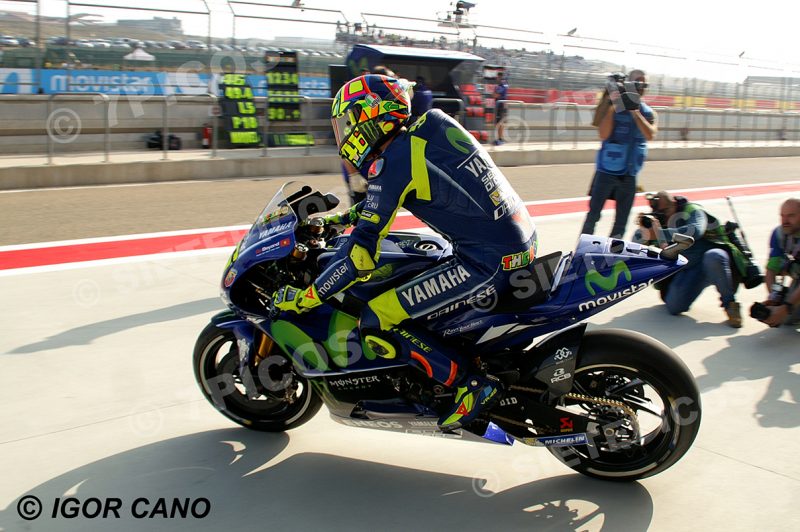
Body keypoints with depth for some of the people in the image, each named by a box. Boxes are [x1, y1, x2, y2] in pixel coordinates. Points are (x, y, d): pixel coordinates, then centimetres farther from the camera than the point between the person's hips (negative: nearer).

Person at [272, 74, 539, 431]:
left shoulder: (393, 162, -13)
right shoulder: (433, 125, 11)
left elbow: (362, 254, -15)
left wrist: (305, 299, -6)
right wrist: (343, 217, 33)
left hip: (488, 264, -10)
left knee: (376, 323, -9)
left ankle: (471, 384, -4)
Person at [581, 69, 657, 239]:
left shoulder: (649, 113, 6)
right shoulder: (613, 107, -5)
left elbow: (650, 135, -13)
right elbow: (603, 135, -16)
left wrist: (634, 111, -17)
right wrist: (612, 105, -21)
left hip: (629, 175, 4)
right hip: (607, 171, -4)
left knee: (621, 222, 9)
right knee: (593, 215, -2)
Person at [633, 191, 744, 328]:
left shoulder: (692, 210, -6)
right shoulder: (659, 221, 11)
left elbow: (695, 231, -29)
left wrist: (660, 233, -33)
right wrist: (644, 228, -14)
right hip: (688, 269, 4)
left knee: (713, 257, -41)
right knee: (674, 307, -18)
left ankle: (729, 303, -20)